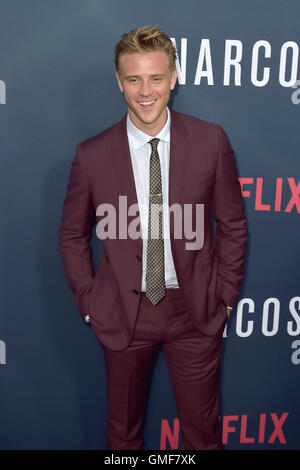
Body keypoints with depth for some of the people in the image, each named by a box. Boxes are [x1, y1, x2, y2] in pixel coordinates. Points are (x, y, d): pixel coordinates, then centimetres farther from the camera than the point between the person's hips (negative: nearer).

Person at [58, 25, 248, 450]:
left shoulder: (211, 141, -8)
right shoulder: (91, 155, -8)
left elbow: (232, 224, 0)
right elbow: (72, 235, 3)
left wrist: (225, 296, 0)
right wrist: (90, 302, 0)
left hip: (196, 311, 1)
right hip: (123, 314, 0)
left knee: (202, 429, 20)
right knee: (123, 429, 21)